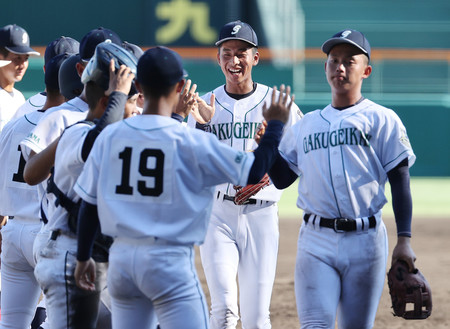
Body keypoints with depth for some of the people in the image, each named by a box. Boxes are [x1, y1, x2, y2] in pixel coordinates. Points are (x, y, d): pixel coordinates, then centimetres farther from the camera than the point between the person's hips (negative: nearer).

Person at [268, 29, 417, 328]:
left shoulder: (382, 119, 3)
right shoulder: (307, 124, 16)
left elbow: (400, 182, 0)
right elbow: (281, 177, 15)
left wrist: (404, 239, -8)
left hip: (365, 240, -2)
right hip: (316, 240, 3)